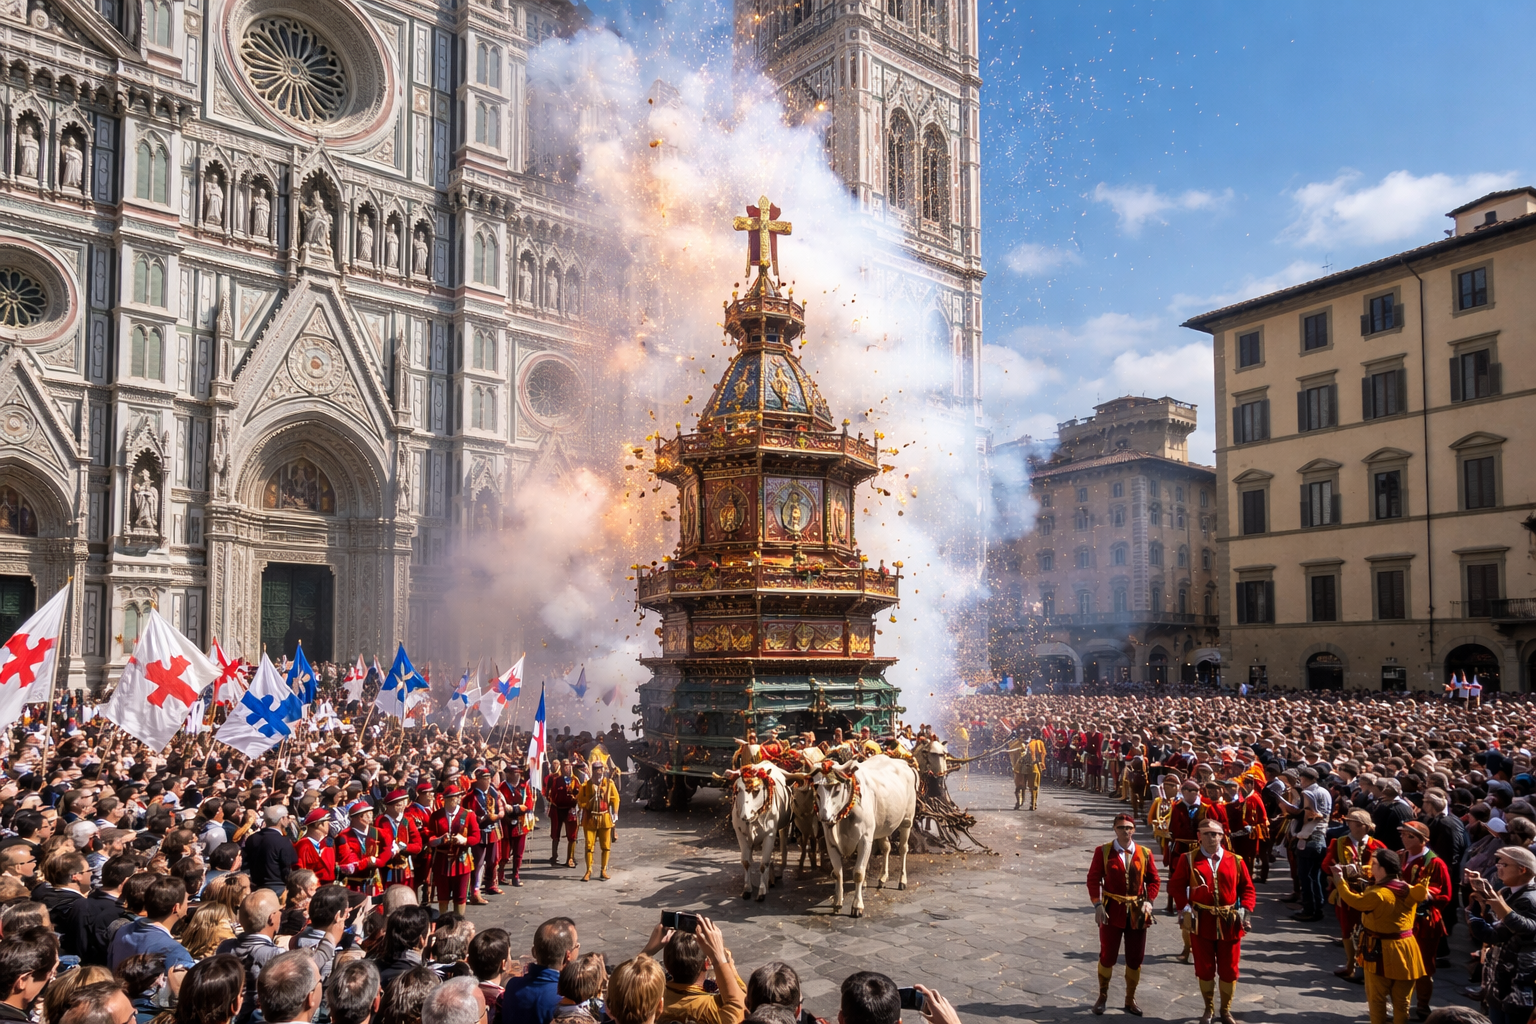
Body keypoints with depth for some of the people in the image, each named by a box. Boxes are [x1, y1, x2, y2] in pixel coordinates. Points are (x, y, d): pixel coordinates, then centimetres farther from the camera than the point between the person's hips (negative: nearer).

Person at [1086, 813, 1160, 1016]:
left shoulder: (1145, 853, 0)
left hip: (1137, 912, 2)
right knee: (1108, 956, 5)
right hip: (1112, 910, -2)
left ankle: (1130, 1000, 26)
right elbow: (1093, 879, -6)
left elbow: (1154, 880, 6)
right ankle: (1102, 996, 26)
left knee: (1135, 959, 9)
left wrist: (1149, 902, -8)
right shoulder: (1102, 851, -6)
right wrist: (1098, 905, -14)